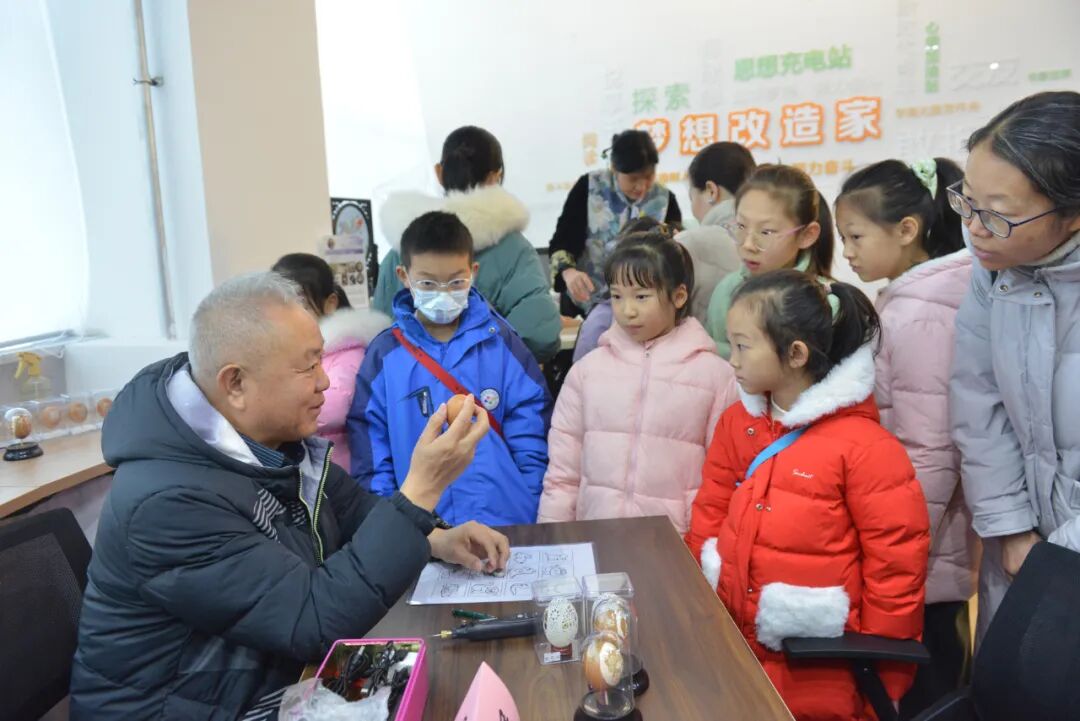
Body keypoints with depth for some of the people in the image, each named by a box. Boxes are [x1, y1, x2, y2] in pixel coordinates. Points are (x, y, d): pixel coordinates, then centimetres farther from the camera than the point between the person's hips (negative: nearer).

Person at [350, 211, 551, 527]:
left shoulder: (500, 341, 0)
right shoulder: (383, 355, 0)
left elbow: (530, 438, 1)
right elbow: (371, 458, 2)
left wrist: (531, 512, -4)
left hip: (507, 518, 1)